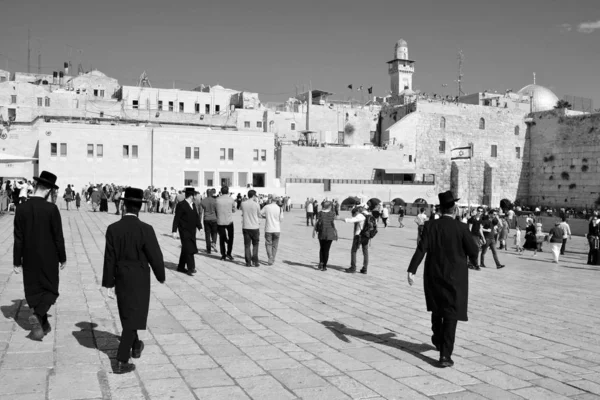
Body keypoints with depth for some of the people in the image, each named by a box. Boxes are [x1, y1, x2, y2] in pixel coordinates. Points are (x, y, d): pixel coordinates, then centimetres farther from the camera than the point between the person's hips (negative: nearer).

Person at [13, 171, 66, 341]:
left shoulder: (21, 208, -6)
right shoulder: (52, 209, -16)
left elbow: (18, 238, -3)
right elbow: (58, 237, -12)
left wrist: (17, 261, 4)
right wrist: (62, 258, 0)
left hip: (29, 258, 3)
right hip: (48, 258, -3)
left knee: (33, 291, 15)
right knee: (50, 290, 10)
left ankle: (42, 324, 22)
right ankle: (37, 316, -13)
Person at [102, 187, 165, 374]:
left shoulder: (113, 229, -9)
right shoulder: (145, 229, -18)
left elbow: (109, 258, -6)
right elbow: (155, 256, -14)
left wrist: (109, 284, 1)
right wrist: (161, 276, 4)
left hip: (121, 280, 4)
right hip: (139, 281, -4)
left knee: (128, 315, 23)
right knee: (132, 319, 4)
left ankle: (135, 346, 42)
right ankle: (121, 361, 3)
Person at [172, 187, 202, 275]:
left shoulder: (193, 205, 12)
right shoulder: (181, 205, -12)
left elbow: (197, 217, 16)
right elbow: (176, 219, -12)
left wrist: (200, 227, 7)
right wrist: (174, 231, -15)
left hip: (192, 231, 8)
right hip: (185, 231, -8)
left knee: (185, 250, 14)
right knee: (189, 250, -11)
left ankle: (181, 267, 23)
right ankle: (191, 268, -11)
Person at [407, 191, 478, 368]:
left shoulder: (431, 226, -6)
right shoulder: (461, 228, -12)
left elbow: (421, 249, -14)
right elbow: (473, 250, -6)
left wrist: (411, 270, -17)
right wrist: (474, 261, 16)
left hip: (433, 275, 3)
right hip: (455, 277, -3)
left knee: (437, 308, 24)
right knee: (451, 315, 1)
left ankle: (438, 340, 44)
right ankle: (445, 355, -4)